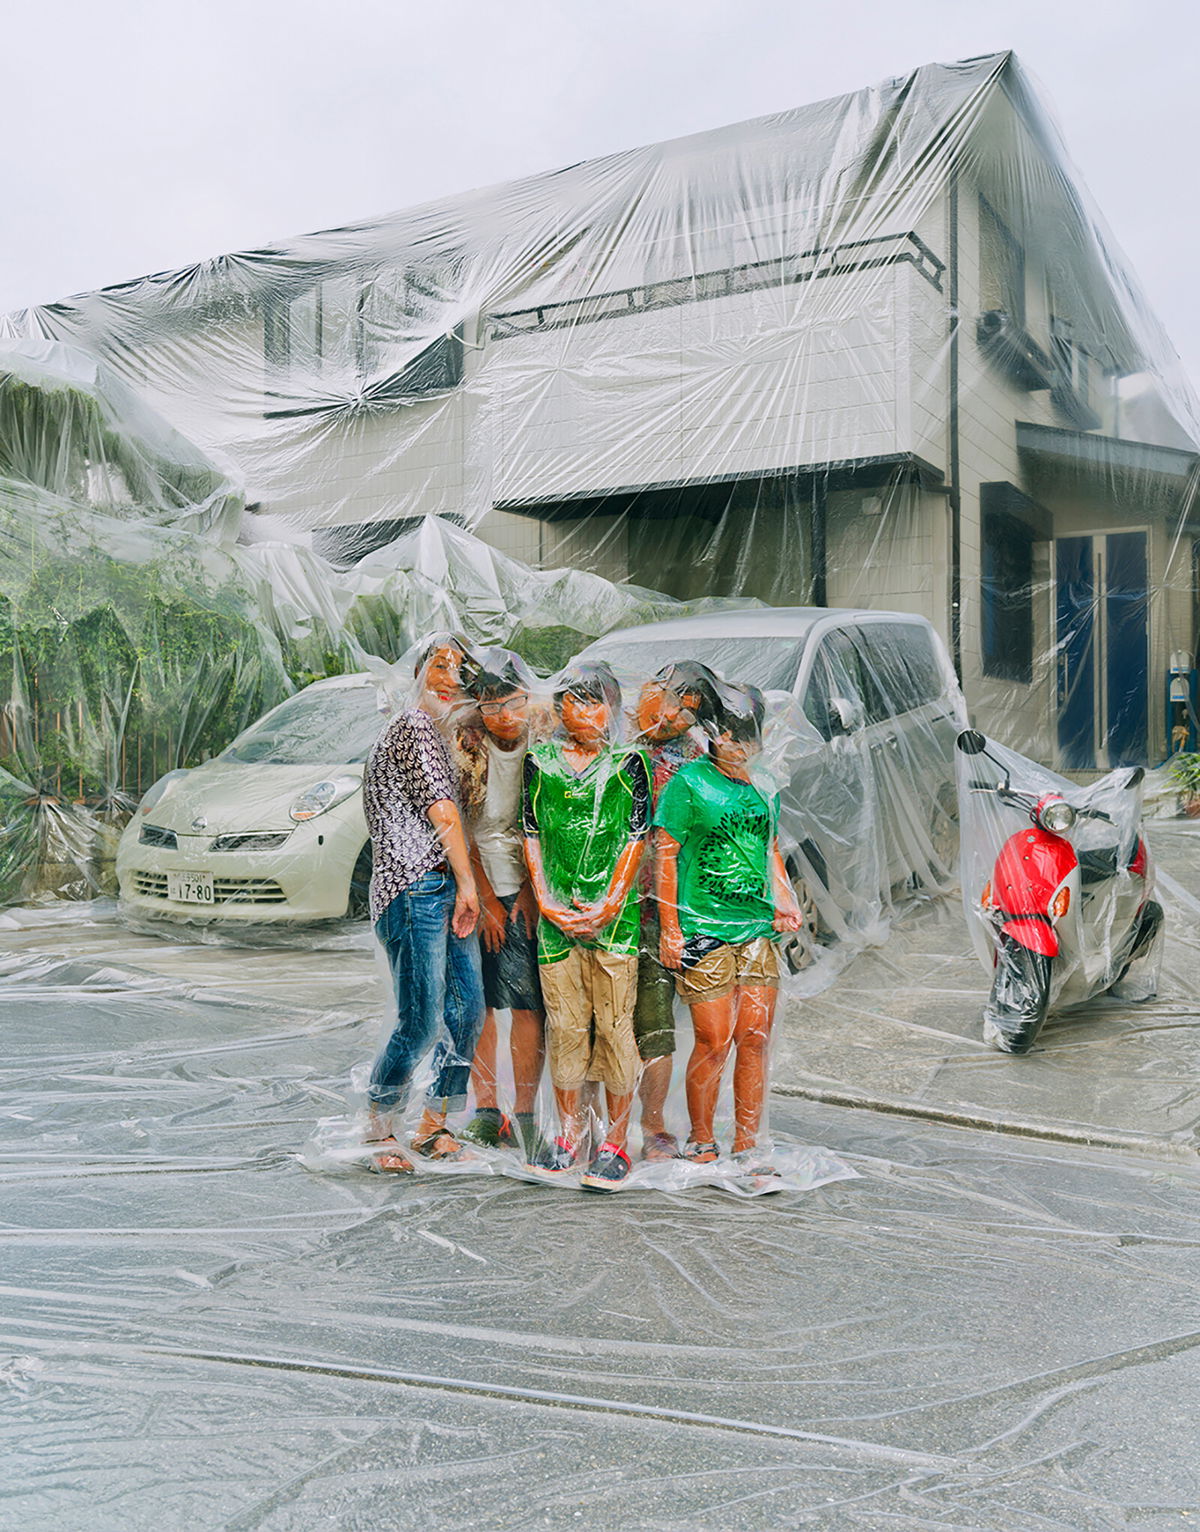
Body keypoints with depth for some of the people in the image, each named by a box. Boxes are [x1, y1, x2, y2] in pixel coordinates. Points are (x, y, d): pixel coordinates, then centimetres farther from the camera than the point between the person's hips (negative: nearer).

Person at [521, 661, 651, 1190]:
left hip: (613, 915, -2)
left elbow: (636, 839, -2)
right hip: (555, 916, 2)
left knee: (614, 1025, 0)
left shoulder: (628, 762, 2)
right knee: (563, 1024, 8)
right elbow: (531, 836, 8)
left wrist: (606, 907, -10)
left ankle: (615, 1142, 12)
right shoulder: (540, 761, 9)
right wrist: (546, 903, -2)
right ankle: (569, 1135, 23)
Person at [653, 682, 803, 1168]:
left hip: (759, 930, 6)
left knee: (755, 1040, 5)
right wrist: (669, 928, -9)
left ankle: (746, 1148, 18)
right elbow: (664, 855, -5)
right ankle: (700, 1143, 17)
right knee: (713, 1042, -3)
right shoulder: (689, 783, -5)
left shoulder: (764, 786, 13)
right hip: (704, 933, -5)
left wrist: (785, 903, 12)